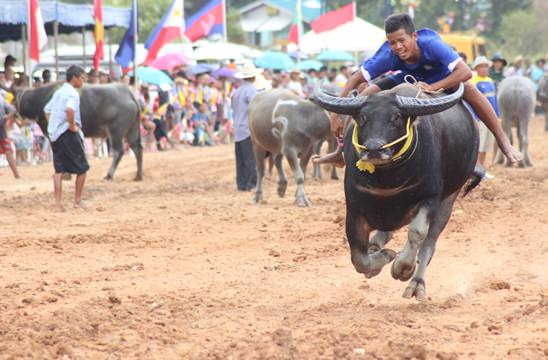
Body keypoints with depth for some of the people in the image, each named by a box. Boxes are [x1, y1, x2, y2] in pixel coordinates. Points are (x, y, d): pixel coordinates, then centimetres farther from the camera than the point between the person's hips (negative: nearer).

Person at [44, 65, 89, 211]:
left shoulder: (59, 92, 16)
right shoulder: (72, 93, -12)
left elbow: (47, 110, 23)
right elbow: (69, 109, -32)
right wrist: (72, 126, -20)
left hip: (54, 134, 8)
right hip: (68, 134, -8)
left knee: (59, 170, 7)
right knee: (82, 168, 6)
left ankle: (58, 203, 0)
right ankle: (78, 200, 10)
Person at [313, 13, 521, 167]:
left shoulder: (431, 44, -40)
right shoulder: (388, 56, -33)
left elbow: (466, 72, -46)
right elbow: (355, 79, -27)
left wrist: (432, 88, -53)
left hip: (442, 79, -2)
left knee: (469, 89, -32)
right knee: (367, 94, -15)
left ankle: (503, 143, -21)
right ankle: (341, 153, -3)